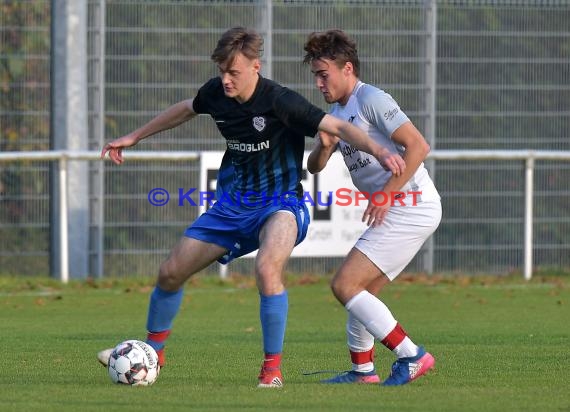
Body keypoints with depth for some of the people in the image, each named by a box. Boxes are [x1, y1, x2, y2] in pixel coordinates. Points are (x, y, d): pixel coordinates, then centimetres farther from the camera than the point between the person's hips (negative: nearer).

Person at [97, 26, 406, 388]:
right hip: (232, 205, 7)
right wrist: (134, 137, 28)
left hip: (279, 205, -7)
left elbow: (339, 127, -24)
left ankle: (273, 370, -25)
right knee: (171, 273, 8)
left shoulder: (280, 101, -22)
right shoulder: (216, 93, -4)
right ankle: (153, 352, 35)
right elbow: (185, 110, 20)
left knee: (267, 267, -36)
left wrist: (379, 150, -42)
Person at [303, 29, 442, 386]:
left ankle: (412, 356, -14)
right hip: (393, 211, 10)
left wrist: (385, 195, -19)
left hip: (411, 207, -10)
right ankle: (363, 371, 26)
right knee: (361, 293, 15)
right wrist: (325, 145, -4)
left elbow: (418, 146, -20)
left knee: (344, 285, -13)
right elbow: (314, 167, 19)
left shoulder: (371, 99, -12)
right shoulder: (337, 111, 18)